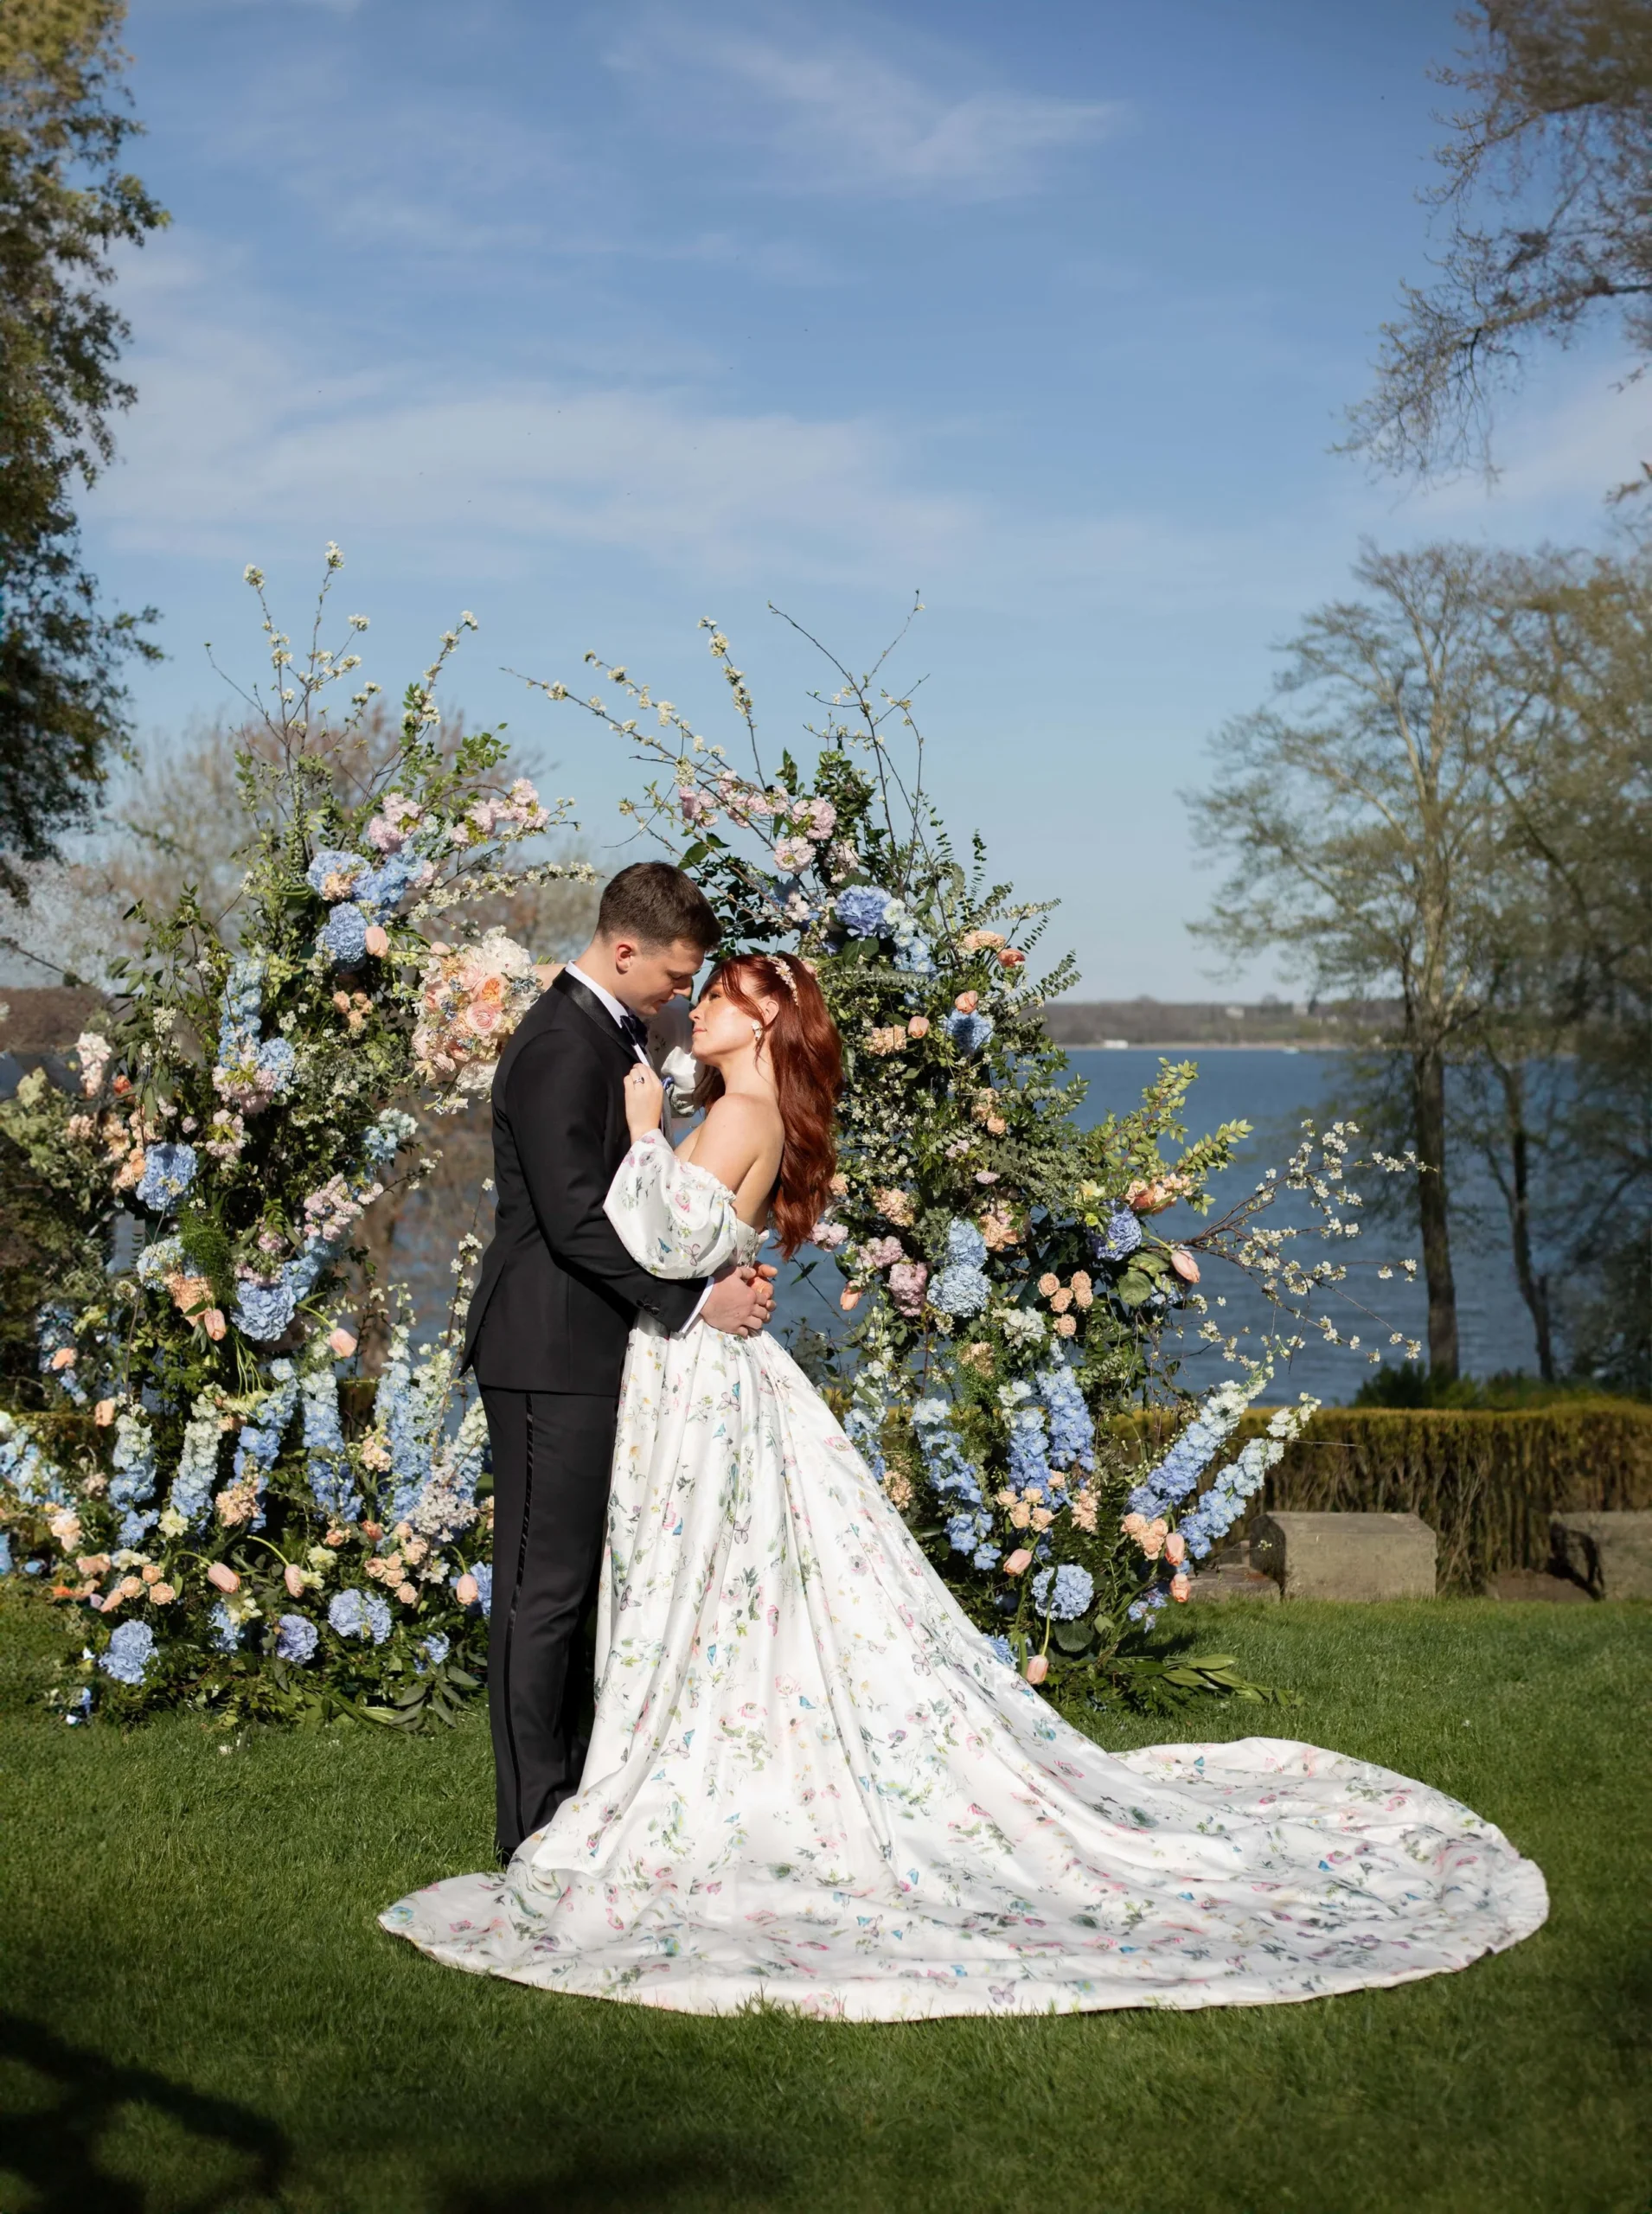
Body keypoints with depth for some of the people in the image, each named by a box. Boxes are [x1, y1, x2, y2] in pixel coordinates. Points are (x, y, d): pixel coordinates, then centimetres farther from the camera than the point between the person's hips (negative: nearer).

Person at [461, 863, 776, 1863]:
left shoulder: (614, 1034, 14)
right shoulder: (561, 1049, -18)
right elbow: (578, 1219, -23)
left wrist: (717, 1274, 5)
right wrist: (696, 1299, -18)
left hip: (594, 1350, 10)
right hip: (551, 1354, -10)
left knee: (580, 1579, 15)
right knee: (545, 1586, -4)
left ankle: (573, 1788, 25)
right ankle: (535, 1825, 3)